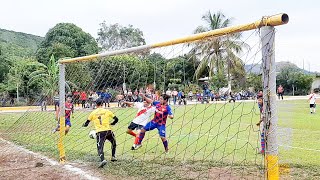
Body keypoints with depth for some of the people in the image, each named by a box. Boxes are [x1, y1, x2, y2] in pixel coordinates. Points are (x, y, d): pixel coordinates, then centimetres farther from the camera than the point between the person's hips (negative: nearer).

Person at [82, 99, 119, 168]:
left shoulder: (93, 113, 7)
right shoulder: (107, 111, 7)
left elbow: (86, 124, 10)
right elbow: (116, 119, 8)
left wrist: (84, 125, 34)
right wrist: (112, 123, 28)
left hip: (99, 132, -1)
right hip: (108, 130, 1)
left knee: (100, 147, -1)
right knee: (113, 142, 27)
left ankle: (102, 160, -25)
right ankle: (113, 156, 28)